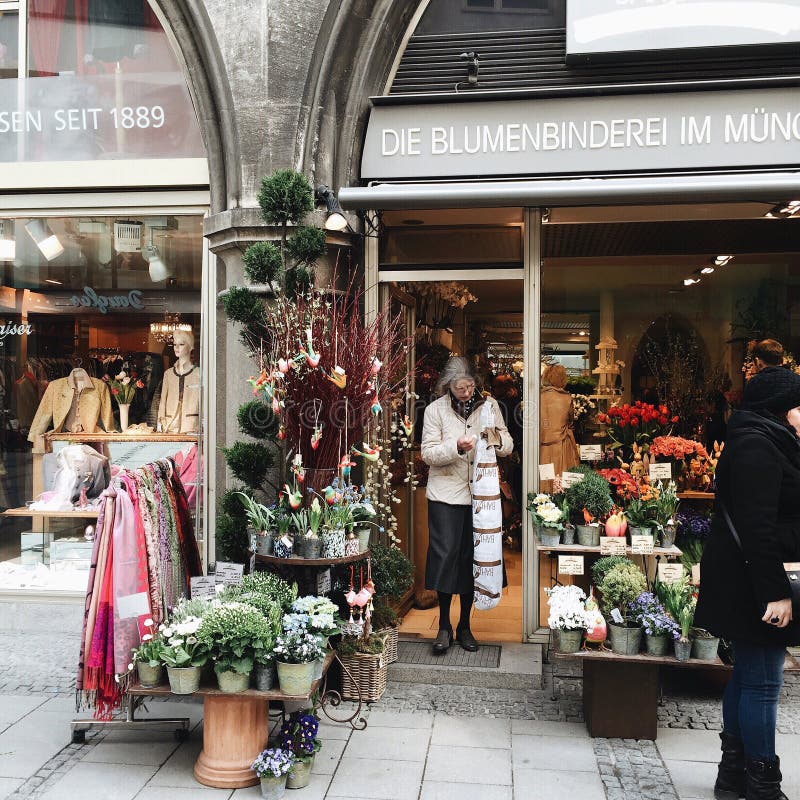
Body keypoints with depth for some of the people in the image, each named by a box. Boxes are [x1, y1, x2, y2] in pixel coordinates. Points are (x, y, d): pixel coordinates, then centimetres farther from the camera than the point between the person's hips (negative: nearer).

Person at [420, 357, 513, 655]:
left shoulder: (489, 404, 4)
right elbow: (428, 454, -7)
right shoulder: (435, 410, -3)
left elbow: (508, 446, 6)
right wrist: (456, 447, -23)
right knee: (445, 554, -4)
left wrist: (498, 439, -17)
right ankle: (444, 627, 11)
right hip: (446, 493, -2)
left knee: (472, 557, 7)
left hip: (479, 494, 2)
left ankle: (465, 626, 21)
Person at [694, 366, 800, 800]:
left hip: (747, 583, 10)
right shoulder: (757, 445, -16)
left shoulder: (764, 442, 16)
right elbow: (757, 526, -24)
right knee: (762, 682, -2)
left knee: (747, 675, 16)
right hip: (751, 583, -10)